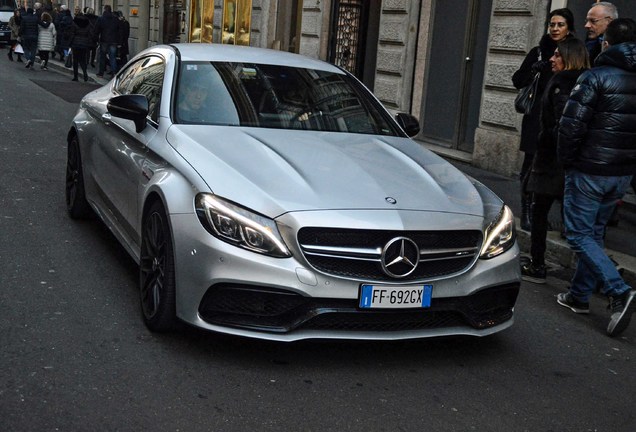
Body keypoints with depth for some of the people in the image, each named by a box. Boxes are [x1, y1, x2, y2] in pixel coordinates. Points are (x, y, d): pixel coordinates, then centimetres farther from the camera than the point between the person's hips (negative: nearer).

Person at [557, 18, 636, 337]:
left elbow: (571, 124, -18)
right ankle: (579, 295, 25)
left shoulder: (596, 77, -13)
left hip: (590, 170, -7)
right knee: (594, 233, 18)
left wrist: (567, 161, -3)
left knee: (579, 234, 0)